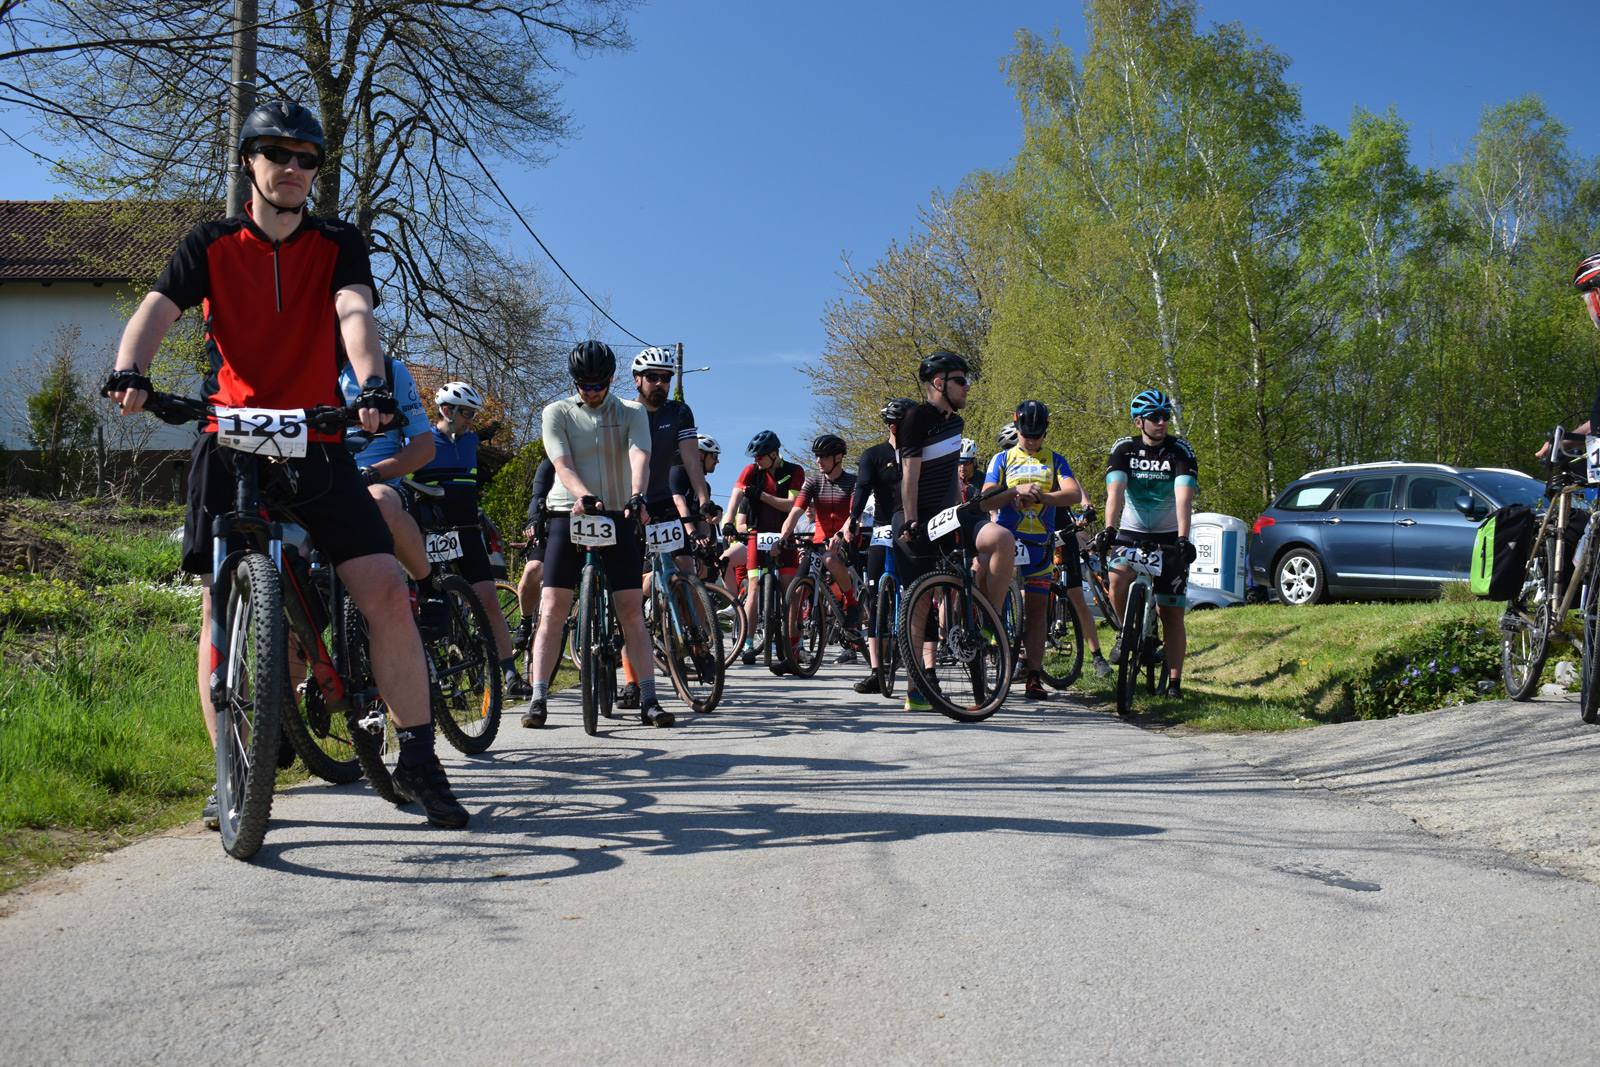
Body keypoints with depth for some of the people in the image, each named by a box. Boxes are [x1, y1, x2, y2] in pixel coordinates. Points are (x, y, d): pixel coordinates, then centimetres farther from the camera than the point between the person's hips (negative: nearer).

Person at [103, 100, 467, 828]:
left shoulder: (338, 245, 7)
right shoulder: (211, 244, 7)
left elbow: (355, 312, -12)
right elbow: (158, 308, -8)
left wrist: (371, 385, -33)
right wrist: (129, 371, -30)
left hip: (317, 445, 0)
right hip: (232, 443, 1)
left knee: (386, 591, -12)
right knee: (221, 604, -4)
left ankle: (418, 759, -4)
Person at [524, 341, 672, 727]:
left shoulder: (632, 413, 6)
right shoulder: (557, 413, 3)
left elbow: (639, 457, -11)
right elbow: (563, 465, -10)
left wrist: (637, 496, -31)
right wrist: (584, 496, -30)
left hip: (617, 518, 1)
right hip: (569, 515, -1)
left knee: (632, 613, -3)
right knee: (552, 611, -6)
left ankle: (649, 700, 0)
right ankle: (538, 699, -3)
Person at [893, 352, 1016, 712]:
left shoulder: (954, 421, 14)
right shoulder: (917, 418, -10)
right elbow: (910, 473, -15)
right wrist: (910, 523, -19)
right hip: (917, 522, -6)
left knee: (1003, 540, -22)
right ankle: (916, 689, 6)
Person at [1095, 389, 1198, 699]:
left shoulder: (1180, 451, -10)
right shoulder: (1124, 449, -6)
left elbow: (1184, 497, -24)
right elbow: (1115, 491, -20)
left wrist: (1183, 538, -38)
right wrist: (1109, 528, -37)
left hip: (1169, 537, 0)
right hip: (1131, 533, 0)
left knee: (1172, 614, -3)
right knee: (1118, 582, -29)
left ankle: (1174, 684, 4)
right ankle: (1128, 631, 0)